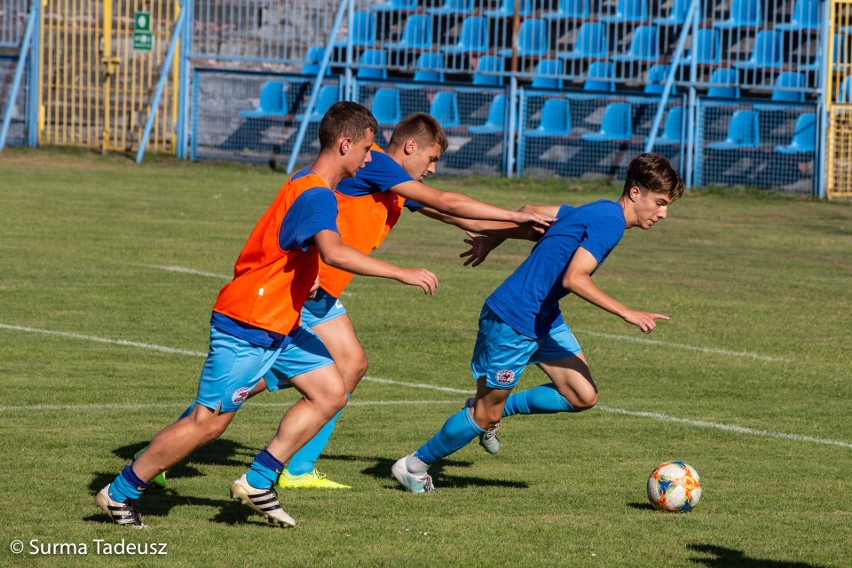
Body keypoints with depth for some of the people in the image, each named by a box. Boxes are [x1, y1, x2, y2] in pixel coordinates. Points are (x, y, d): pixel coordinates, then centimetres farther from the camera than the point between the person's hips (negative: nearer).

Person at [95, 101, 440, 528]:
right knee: (209, 422, -5)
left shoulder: (309, 184, 10)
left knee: (331, 393, 4)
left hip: (278, 325, 10)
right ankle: (118, 494, 7)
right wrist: (403, 274, -38)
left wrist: (302, 277, 19)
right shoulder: (316, 196, -22)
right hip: (245, 328, -10)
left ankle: (257, 482, 7)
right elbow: (333, 252, -40)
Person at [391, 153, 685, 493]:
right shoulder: (610, 220, -20)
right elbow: (574, 278, -30)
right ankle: (413, 466, 22)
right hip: (513, 321, -10)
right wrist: (627, 313, -30)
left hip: (545, 319, 10)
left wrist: (489, 241, 31)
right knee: (486, 416, 3)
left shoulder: (598, 212, 9)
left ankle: (498, 408, 18)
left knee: (583, 397, 1)